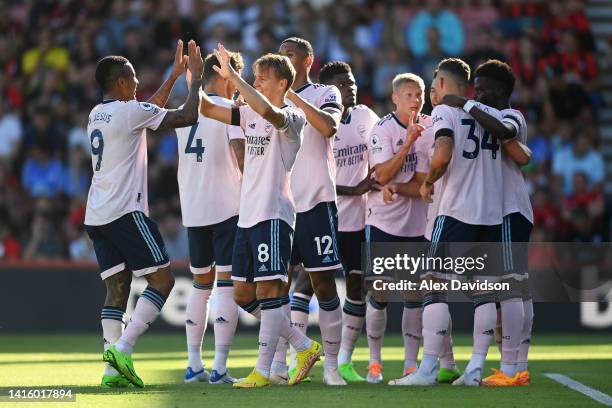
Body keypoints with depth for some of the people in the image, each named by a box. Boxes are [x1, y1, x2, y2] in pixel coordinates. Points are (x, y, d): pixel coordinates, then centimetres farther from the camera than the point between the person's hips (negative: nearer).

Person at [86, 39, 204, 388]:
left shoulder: (97, 114, 17)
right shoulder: (129, 111, -9)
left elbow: (150, 112, 33)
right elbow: (188, 116, -9)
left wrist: (174, 77, 35)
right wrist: (196, 78, 4)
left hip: (97, 216, 8)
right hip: (125, 212, -8)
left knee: (117, 289, 5)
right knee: (162, 280, -2)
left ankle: (114, 369, -5)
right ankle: (122, 349, -15)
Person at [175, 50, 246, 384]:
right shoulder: (230, 110, -8)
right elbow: (240, 153, -16)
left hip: (192, 210, 6)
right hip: (226, 207, -6)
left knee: (200, 286, 16)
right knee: (227, 287, -4)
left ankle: (193, 365, 15)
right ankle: (219, 369, -10)